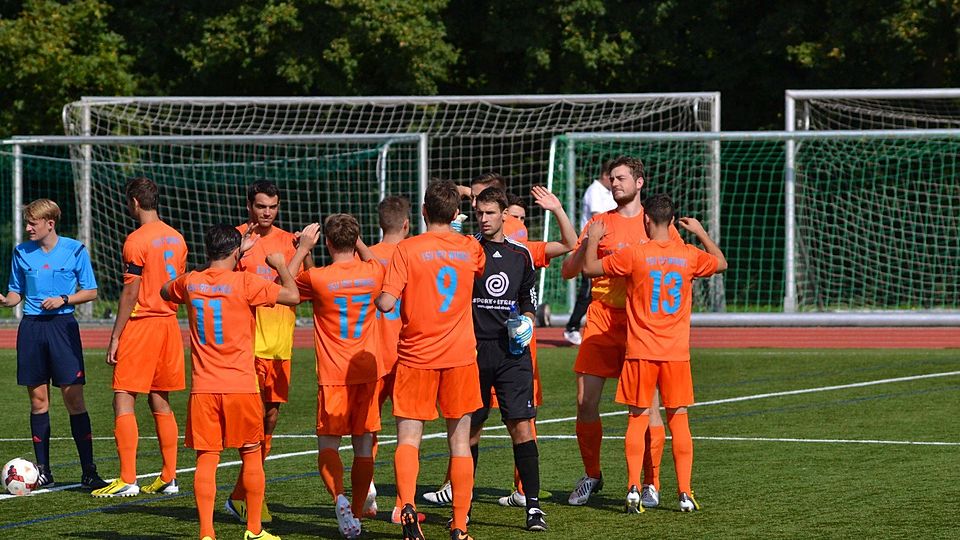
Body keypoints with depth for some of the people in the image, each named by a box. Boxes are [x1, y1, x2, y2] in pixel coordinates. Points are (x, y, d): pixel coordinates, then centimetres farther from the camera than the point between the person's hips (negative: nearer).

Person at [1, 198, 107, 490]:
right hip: (31, 327, 3)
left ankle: (89, 472, -5)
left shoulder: (74, 250, -1)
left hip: (62, 326, -3)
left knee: (74, 398, -8)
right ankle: (43, 472, 12)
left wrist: (63, 299, -12)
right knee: (38, 400, 5)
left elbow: (90, 291, 3)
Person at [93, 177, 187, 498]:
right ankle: (168, 479, 13)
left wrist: (115, 336, -11)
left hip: (141, 325, -8)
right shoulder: (176, 238, 11)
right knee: (161, 403, 12)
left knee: (123, 401, -5)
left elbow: (130, 293, -15)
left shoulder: (136, 241, -13)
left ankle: (127, 481, -11)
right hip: (169, 322, 8)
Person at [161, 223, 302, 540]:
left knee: (206, 459, 1)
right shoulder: (244, 283, -8)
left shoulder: (190, 283, 4)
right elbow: (292, 296, -8)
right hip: (241, 386, -2)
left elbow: (165, 291, 27)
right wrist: (280, 266, 9)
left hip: (203, 388, 2)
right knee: (251, 455, 12)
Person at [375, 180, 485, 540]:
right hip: (460, 357, 2)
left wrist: (379, 299, 7)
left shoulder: (408, 249, -8)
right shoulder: (471, 249, 3)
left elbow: (386, 303, -15)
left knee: (408, 438, 3)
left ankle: (408, 506, -21)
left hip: (416, 358, -2)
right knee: (460, 441, 7)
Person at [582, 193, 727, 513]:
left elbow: (590, 268, 1)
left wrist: (593, 239, 18)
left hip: (641, 352, -2)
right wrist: (701, 233, 34)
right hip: (677, 352, 2)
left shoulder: (635, 255, -9)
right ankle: (685, 493, 4)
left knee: (638, 417, 5)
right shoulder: (690, 256, 1)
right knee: (678, 419, 7)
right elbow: (721, 263, 23)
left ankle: (633, 489, -5)